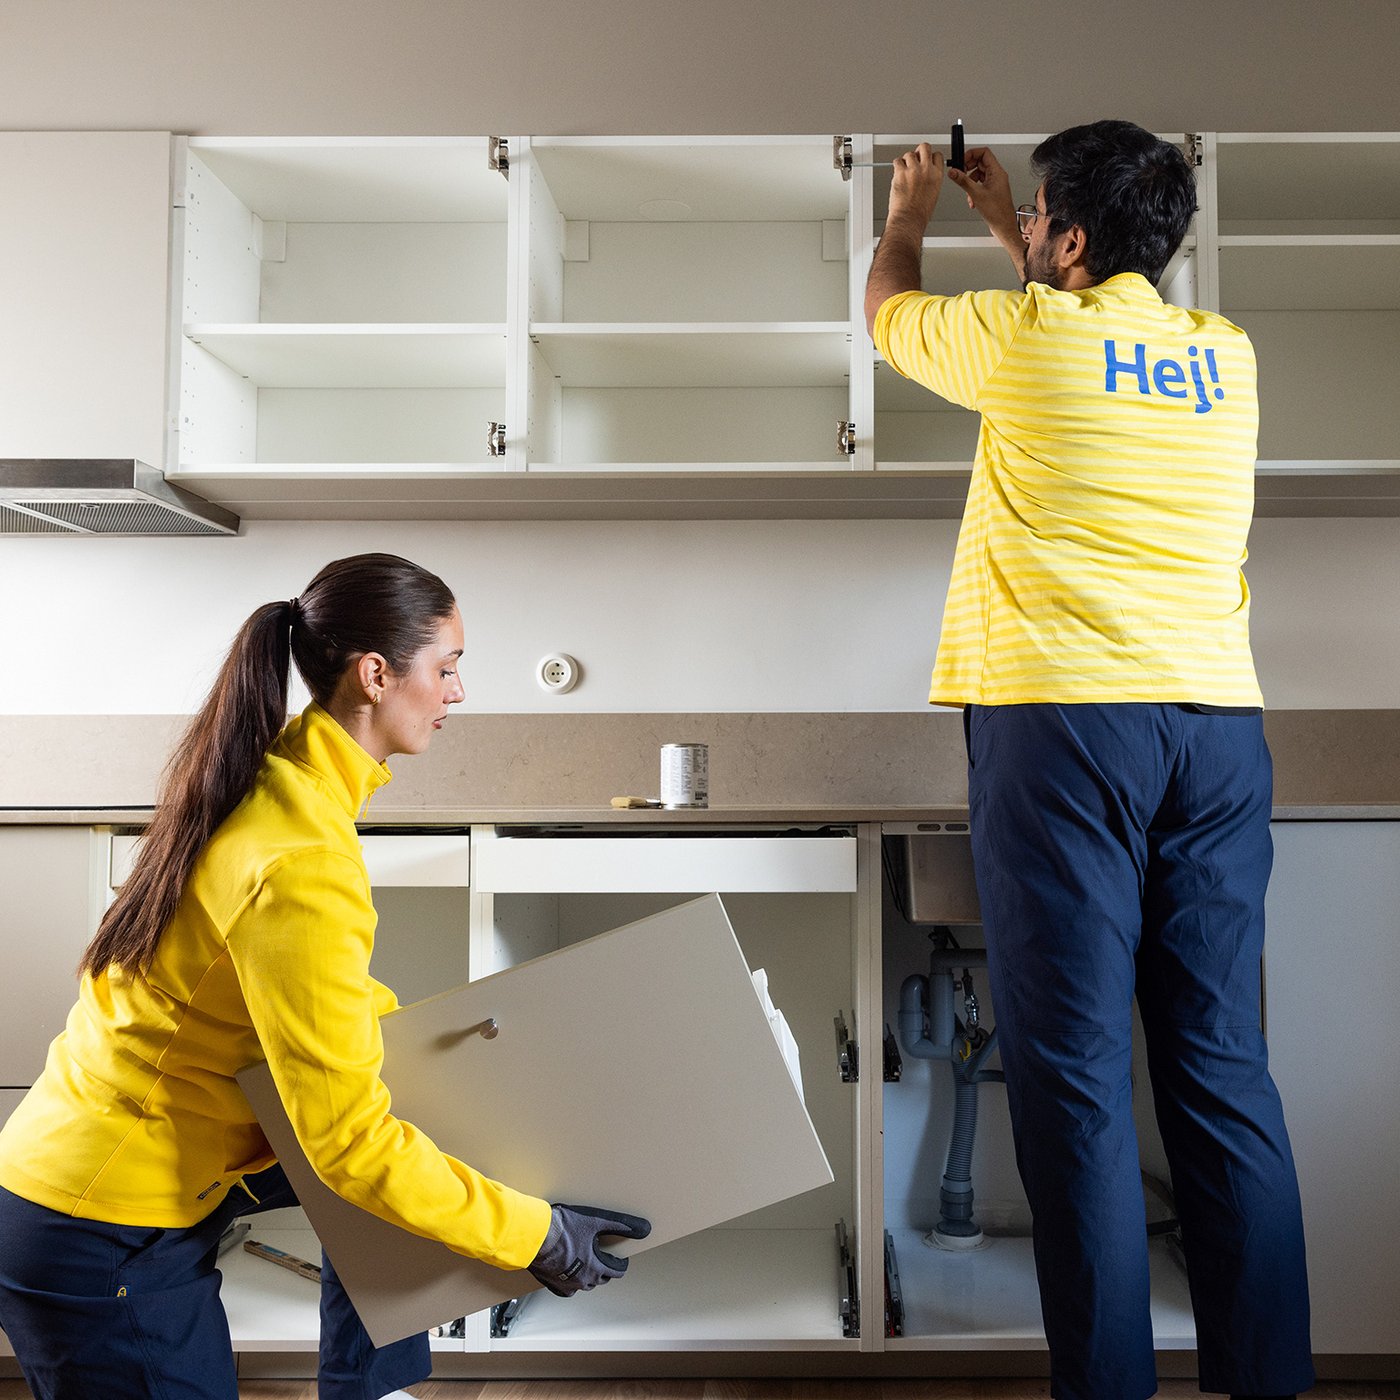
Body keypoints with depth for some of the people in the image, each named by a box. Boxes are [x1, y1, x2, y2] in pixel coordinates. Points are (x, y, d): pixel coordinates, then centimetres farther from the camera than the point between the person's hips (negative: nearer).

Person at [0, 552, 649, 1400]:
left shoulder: (272, 777, -1)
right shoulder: (303, 863, -31)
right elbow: (352, 1140, -29)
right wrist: (535, 1235, -20)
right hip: (101, 1241, -9)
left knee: (393, 1178, 19)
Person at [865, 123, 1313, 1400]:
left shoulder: (1026, 334, 2)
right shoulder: (1226, 353, 16)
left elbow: (888, 311, 23)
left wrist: (910, 213, 43)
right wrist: (1005, 223, 48)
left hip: (1064, 721, -5)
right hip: (1218, 722, 6)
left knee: (1075, 1074, -2)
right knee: (1225, 1068, 9)